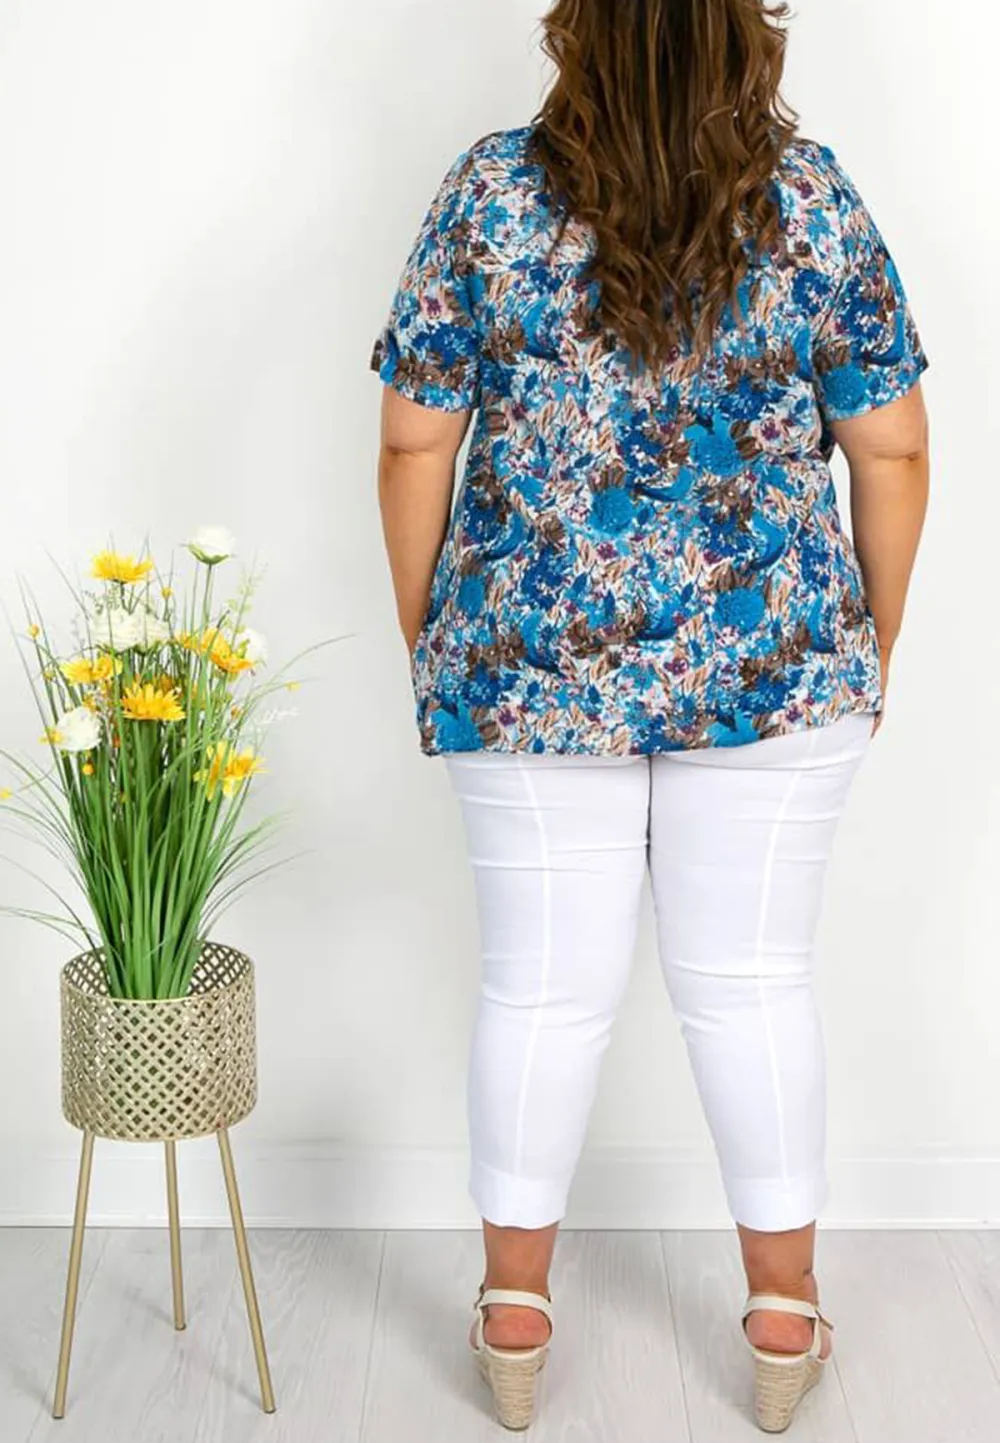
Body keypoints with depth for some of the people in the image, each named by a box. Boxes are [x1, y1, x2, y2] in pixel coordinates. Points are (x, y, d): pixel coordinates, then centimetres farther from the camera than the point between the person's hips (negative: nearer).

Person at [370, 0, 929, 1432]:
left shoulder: (489, 195, -4)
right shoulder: (817, 199, -3)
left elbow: (413, 446, -2)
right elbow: (892, 454, 0)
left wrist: (426, 632, 9)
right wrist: (873, 640, 12)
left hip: (531, 669, 0)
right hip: (772, 665, 0)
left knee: (542, 983, 10)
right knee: (753, 979, 11)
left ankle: (514, 1310, 22)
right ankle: (784, 1310, 23)